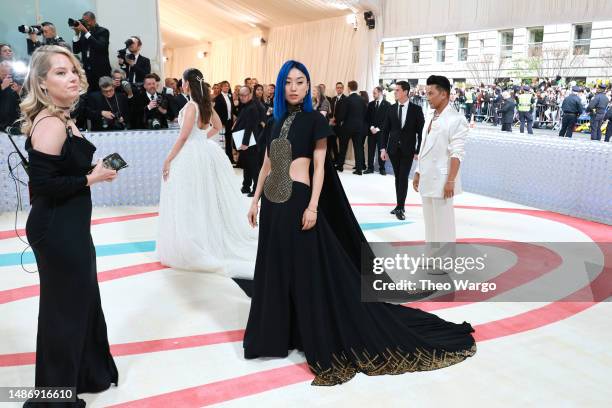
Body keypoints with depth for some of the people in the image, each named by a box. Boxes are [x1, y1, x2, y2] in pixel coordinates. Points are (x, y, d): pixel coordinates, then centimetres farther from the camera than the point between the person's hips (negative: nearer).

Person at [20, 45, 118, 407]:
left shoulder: (63, 119, 9)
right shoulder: (50, 124, -21)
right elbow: (42, 184, -26)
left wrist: (94, 169, 1)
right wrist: (92, 178, -19)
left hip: (68, 227, 10)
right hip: (56, 230, -10)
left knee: (82, 299, 23)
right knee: (64, 308, 5)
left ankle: (88, 372, 43)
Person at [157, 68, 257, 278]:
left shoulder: (191, 105, -16)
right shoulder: (206, 104, 8)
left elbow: (183, 137, -19)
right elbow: (217, 126, 22)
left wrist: (168, 160, -14)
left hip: (190, 155, -8)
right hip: (205, 152, 9)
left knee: (189, 203, 0)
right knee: (207, 200, 17)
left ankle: (191, 248, 7)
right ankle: (214, 240, 27)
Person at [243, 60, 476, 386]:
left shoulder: (314, 120, -4)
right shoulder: (276, 122, 12)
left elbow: (319, 166, -8)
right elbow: (267, 165, 15)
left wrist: (313, 206, -16)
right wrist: (255, 201, 12)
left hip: (297, 201, -6)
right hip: (273, 203, 7)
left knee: (307, 271, 0)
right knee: (275, 269, 13)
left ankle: (319, 337, 14)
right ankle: (279, 333, 28)